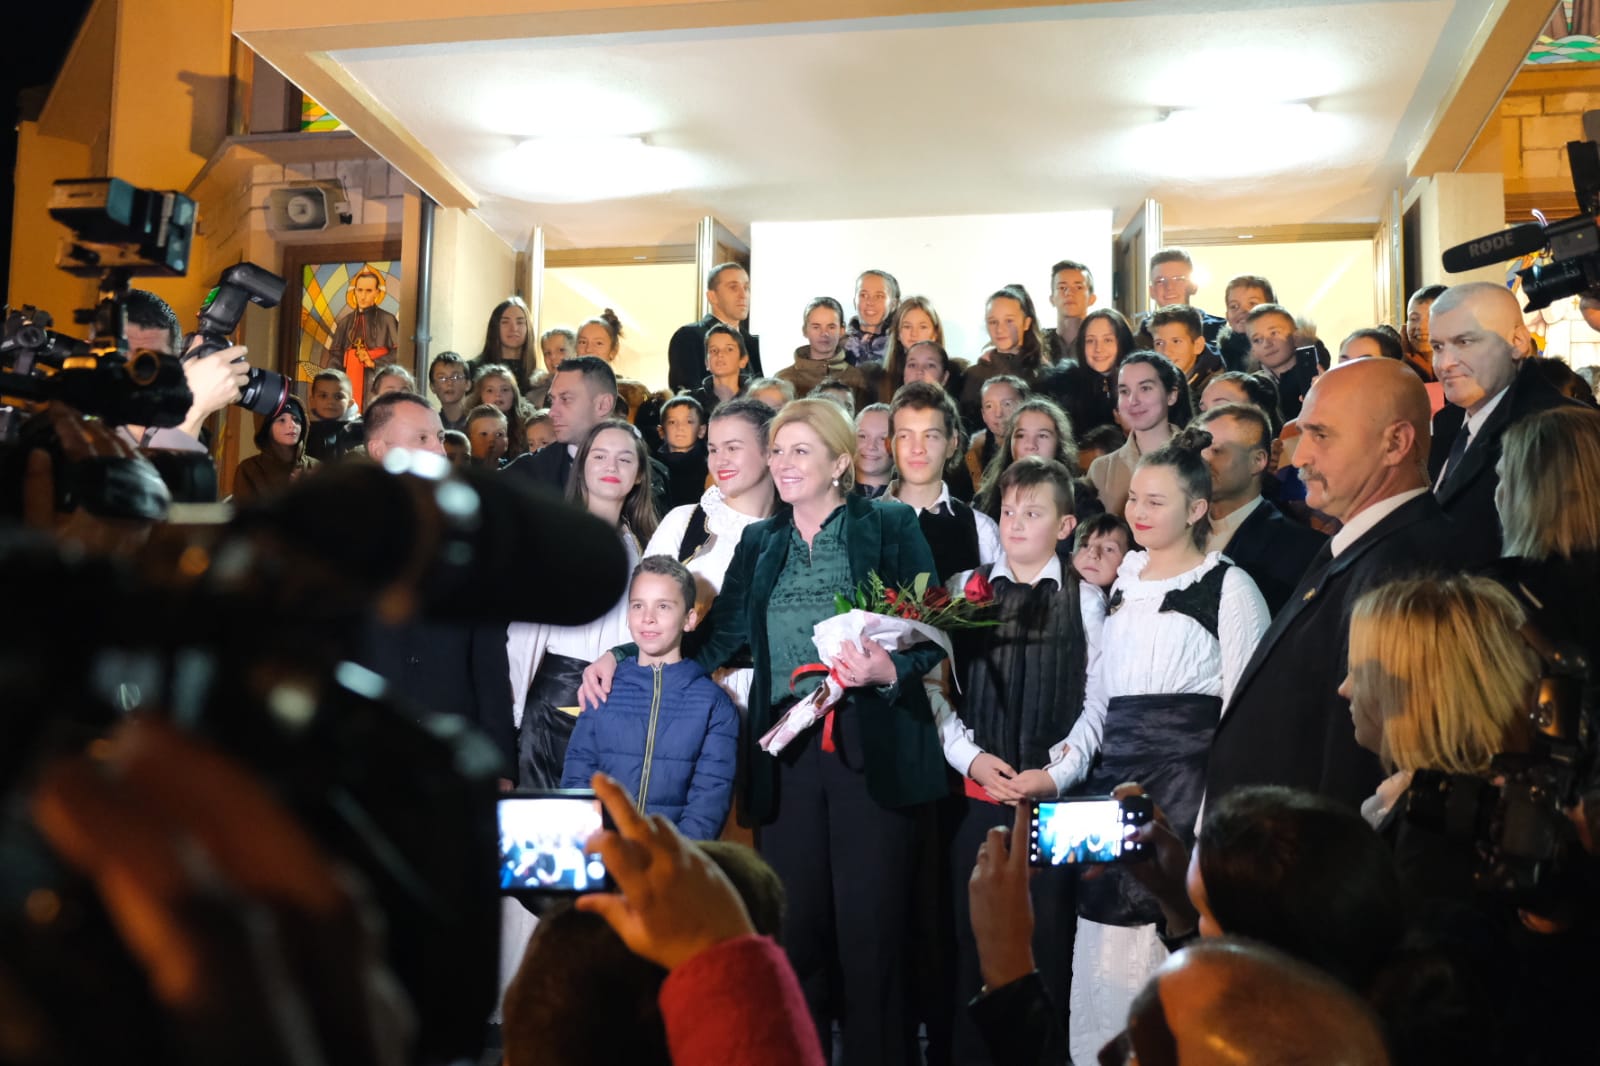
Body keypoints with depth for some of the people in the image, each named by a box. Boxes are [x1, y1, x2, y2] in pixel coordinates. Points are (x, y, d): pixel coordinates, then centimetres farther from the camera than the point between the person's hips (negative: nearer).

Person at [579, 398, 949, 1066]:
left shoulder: (891, 528, 3)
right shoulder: (759, 543, 15)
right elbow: (715, 639, 11)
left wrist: (888, 671, -20)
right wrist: (621, 655, 3)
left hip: (872, 753, -3)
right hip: (786, 759, 4)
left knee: (870, 929, 2)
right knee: (795, 927, 7)